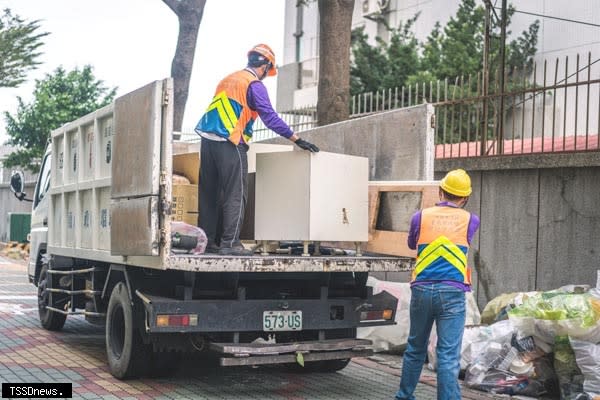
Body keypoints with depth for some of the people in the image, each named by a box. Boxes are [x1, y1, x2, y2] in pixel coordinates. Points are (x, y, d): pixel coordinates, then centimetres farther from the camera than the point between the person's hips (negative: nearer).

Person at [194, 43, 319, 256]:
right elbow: (270, 118, -11)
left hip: (208, 141, 8)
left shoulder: (227, 79, 22)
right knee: (235, 195, -5)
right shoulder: (255, 85, -3)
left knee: (209, 194, 9)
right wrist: (297, 139, -9)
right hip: (230, 144, -8)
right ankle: (230, 243, -10)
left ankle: (206, 241, 10)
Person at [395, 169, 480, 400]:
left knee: (415, 348, 18)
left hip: (422, 290, 2)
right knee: (448, 355, -4)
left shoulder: (421, 217, 2)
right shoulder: (470, 220, 1)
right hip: (452, 292, -2)